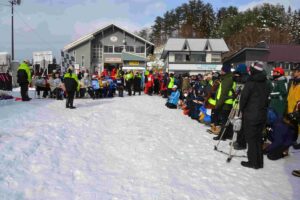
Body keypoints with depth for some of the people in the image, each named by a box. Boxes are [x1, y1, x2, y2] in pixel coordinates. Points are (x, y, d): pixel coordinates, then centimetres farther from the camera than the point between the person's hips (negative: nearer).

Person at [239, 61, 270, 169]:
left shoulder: (250, 83, -15)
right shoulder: (265, 83, 5)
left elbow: (244, 97, -10)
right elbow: (266, 98, 10)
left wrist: (241, 109, 5)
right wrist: (263, 108, 17)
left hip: (251, 116, -6)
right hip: (262, 115, 7)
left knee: (251, 139, 2)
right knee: (258, 138, 14)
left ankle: (253, 161, 7)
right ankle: (259, 162, 21)